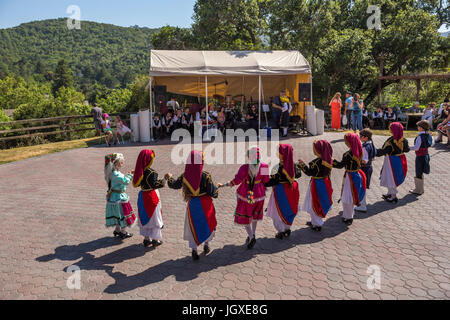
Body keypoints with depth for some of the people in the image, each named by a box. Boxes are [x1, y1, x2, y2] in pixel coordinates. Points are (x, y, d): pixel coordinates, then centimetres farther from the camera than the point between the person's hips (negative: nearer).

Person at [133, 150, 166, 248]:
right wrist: (164, 180, -18)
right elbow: (154, 185, -23)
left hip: (142, 195, 7)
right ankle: (155, 239, 16)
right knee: (154, 217, 6)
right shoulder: (151, 172, -22)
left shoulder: (140, 171, -1)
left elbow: (137, 184, 7)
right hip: (151, 196, -7)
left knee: (145, 217, 16)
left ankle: (146, 239, 26)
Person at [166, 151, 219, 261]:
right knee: (208, 224, 21)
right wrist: (216, 188, 8)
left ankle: (194, 250, 17)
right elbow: (212, 192, -15)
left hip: (192, 204, 2)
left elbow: (174, 185, 9)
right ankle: (206, 245, 32)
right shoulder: (205, 176, -20)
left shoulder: (184, 176, -9)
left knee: (193, 226, 14)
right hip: (205, 204, -2)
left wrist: (169, 178, 28)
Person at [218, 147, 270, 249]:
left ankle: (251, 237, 2)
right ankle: (253, 234, 36)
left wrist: (224, 185, -14)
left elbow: (236, 181, -23)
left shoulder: (244, 168, -22)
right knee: (255, 214, 26)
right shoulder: (264, 166, -15)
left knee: (244, 216, 14)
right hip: (258, 194, 3)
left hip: (246, 195, -3)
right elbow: (266, 181, -5)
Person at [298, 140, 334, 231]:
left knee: (314, 204, 7)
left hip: (317, 185, -8)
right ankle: (315, 221, 35)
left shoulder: (316, 162, -26)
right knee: (320, 202, 20)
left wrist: (302, 164, -12)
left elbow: (309, 172, -19)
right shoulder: (328, 160, -2)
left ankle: (317, 225, 16)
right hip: (325, 182, 8)